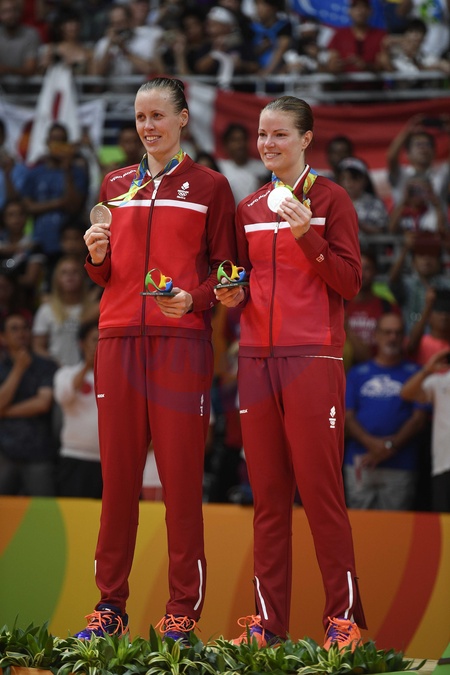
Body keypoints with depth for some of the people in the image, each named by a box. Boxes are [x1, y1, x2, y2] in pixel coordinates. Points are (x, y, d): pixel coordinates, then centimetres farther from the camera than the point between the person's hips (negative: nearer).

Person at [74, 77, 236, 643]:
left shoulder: (210, 186, 8)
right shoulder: (115, 186, 18)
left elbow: (225, 269, 6)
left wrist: (195, 299, -12)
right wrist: (96, 256, 0)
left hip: (182, 341, -3)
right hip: (119, 340, 3)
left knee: (181, 478, -5)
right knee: (117, 475, 1)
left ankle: (183, 612, -1)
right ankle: (110, 605, 6)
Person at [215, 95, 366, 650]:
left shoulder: (330, 198, 1)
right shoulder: (248, 208, 16)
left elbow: (350, 282, -4)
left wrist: (307, 235, -17)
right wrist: (233, 295, 3)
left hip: (313, 357, -5)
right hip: (257, 356, 5)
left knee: (320, 488, -7)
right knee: (267, 491, 4)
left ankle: (344, 618, -1)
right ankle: (268, 620, 7)